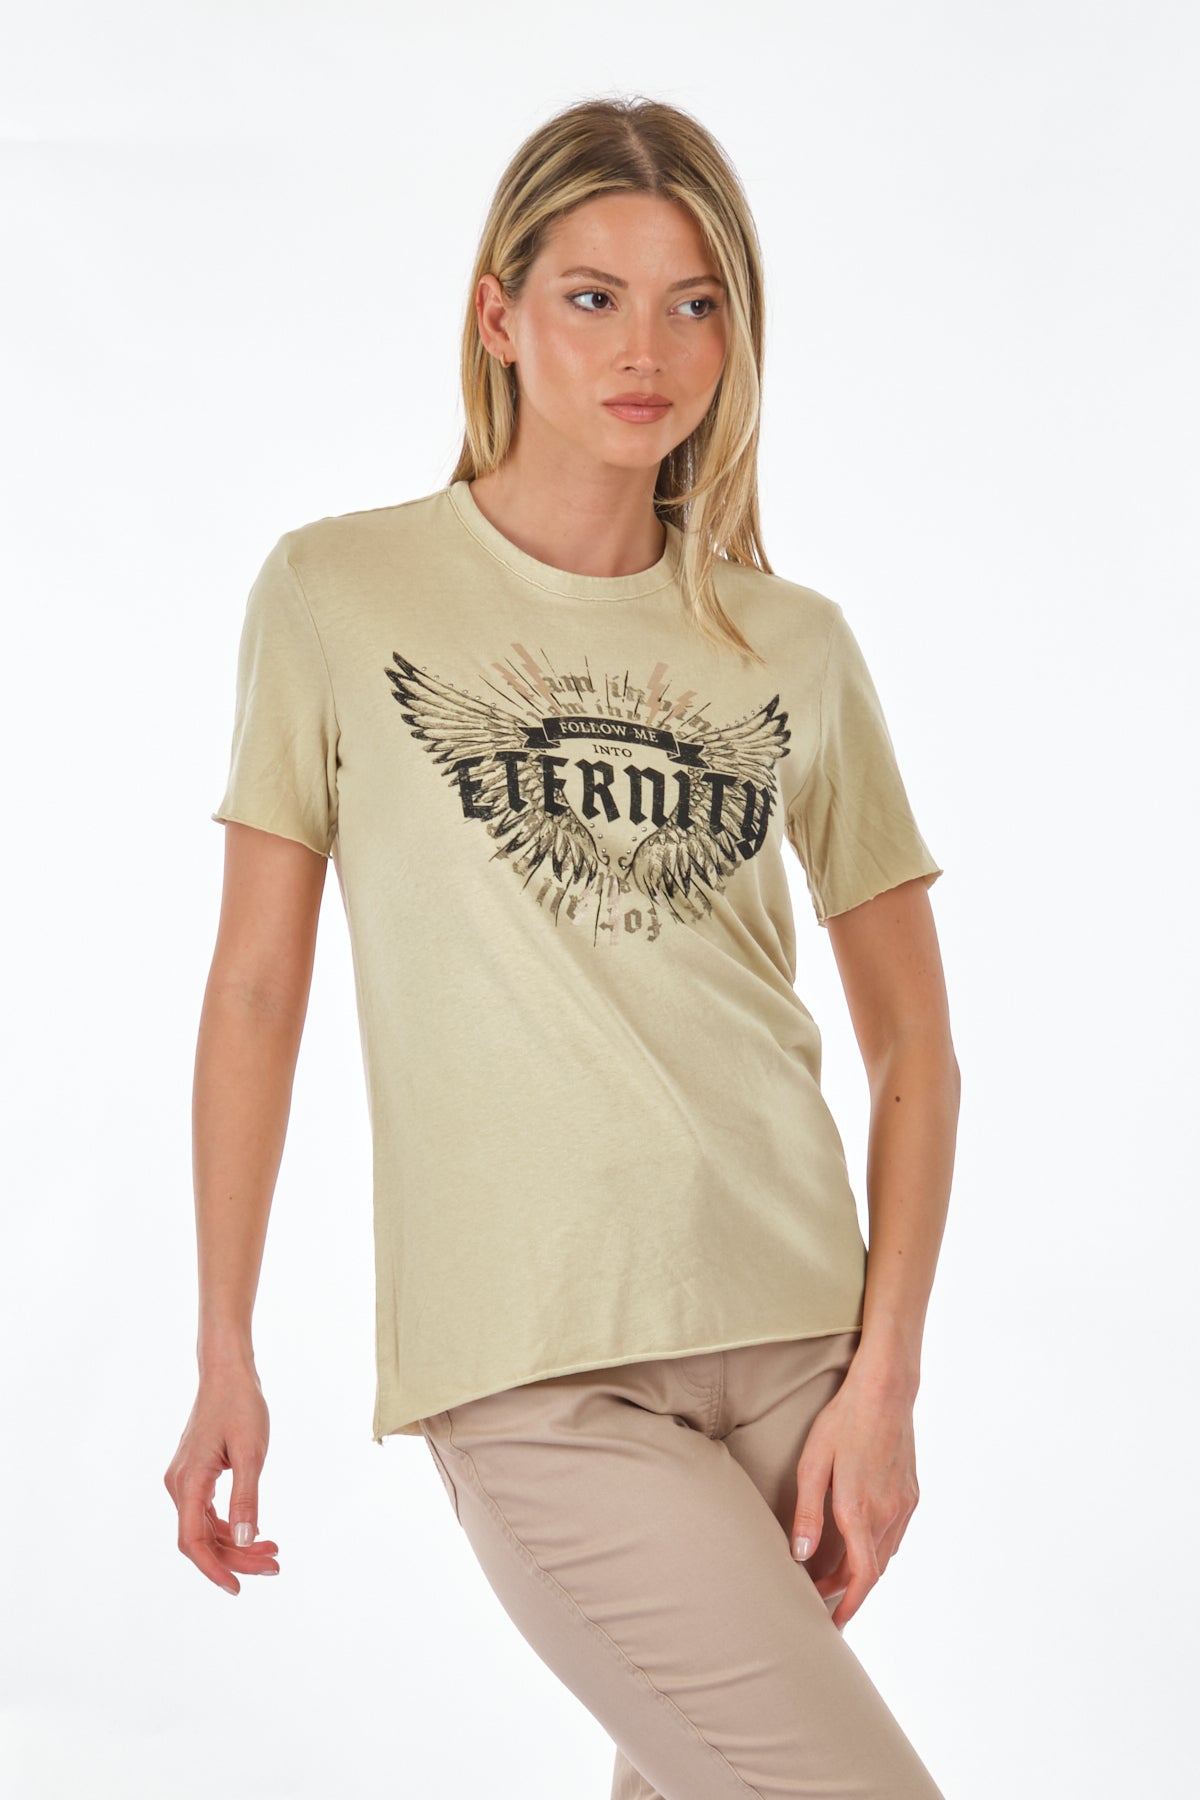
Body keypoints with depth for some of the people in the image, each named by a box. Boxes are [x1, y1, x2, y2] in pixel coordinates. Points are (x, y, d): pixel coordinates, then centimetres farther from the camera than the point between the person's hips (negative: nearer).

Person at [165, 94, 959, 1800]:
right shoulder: (341, 592, 1)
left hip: (792, 1331, 4)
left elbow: (912, 1038, 10)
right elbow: (256, 989, 4)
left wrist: (885, 1372, 0)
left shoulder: (795, 644, 9)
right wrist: (224, 1352, 2)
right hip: (534, 1370, -4)